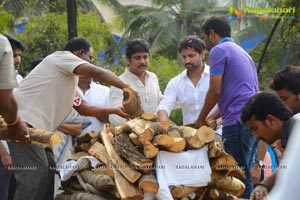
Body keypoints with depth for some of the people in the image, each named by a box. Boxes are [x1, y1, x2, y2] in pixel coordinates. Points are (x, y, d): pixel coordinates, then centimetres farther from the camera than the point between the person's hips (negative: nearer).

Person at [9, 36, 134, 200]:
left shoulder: (70, 78, 27)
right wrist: (127, 88, -13)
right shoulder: (63, 57, -2)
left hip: (36, 125, 11)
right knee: (36, 172, -17)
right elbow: (97, 73, -14)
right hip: (24, 119, -11)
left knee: (47, 171, 8)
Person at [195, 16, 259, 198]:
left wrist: (201, 119, 4)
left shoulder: (219, 50, -2)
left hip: (237, 121, -9)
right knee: (243, 173, 10)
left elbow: (215, 90, -9)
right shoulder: (241, 52, 26)